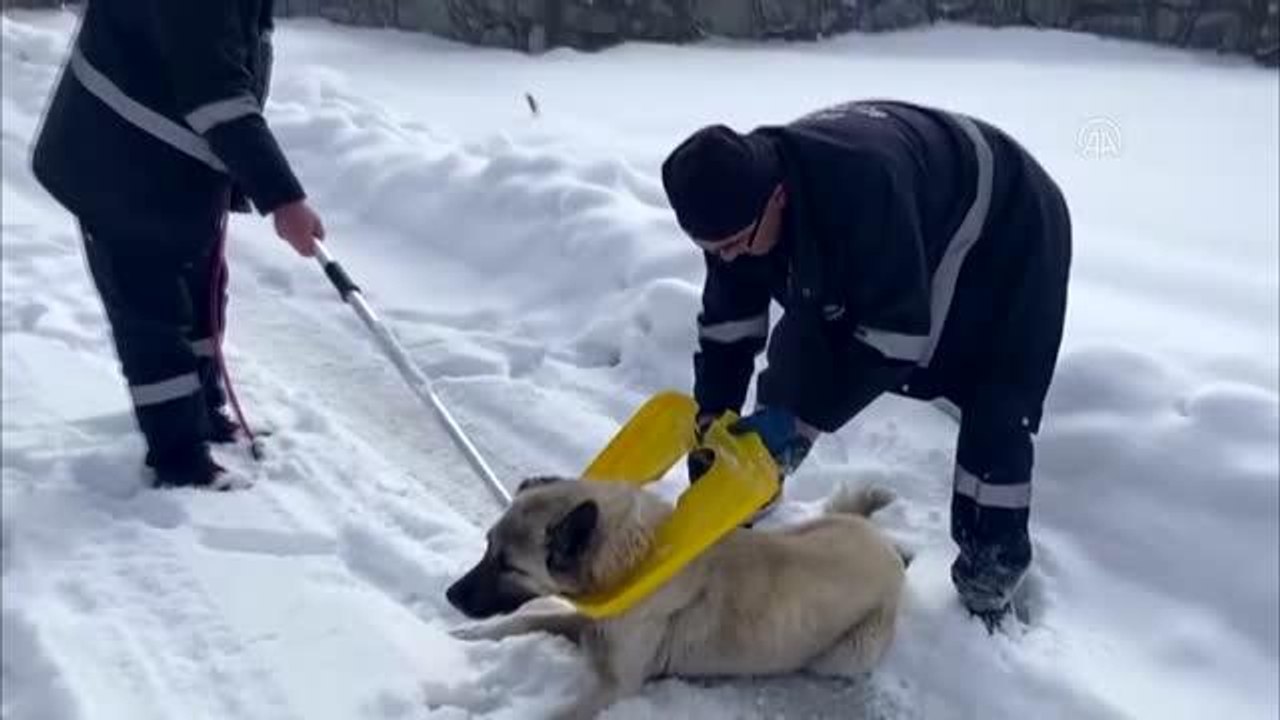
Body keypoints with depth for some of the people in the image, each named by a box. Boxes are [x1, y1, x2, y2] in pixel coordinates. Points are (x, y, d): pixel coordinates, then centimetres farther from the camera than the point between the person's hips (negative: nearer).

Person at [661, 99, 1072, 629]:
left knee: (995, 414, -11)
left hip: (1011, 226, -6)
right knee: (798, 359, 0)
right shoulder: (735, 199, -22)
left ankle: (990, 575, 5)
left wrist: (802, 416, -34)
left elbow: (899, 333, -38)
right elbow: (726, 327, -11)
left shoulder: (862, 184, -46)